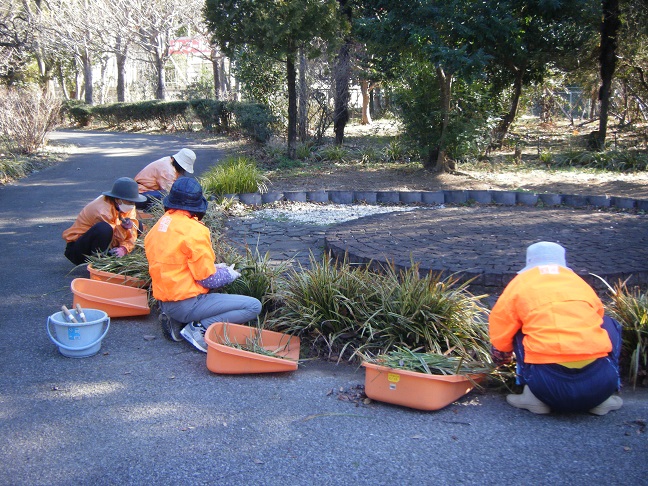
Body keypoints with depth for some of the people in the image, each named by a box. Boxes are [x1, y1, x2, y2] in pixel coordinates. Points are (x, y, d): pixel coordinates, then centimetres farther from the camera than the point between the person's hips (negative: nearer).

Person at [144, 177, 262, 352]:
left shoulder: (158, 227, 8)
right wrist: (229, 275, 7)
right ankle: (201, 327, -14)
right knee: (254, 306, -6)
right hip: (186, 304, -8)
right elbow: (207, 279, -14)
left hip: (164, 302, 9)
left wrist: (214, 267, 18)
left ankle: (175, 321, 12)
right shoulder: (193, 230, -16)